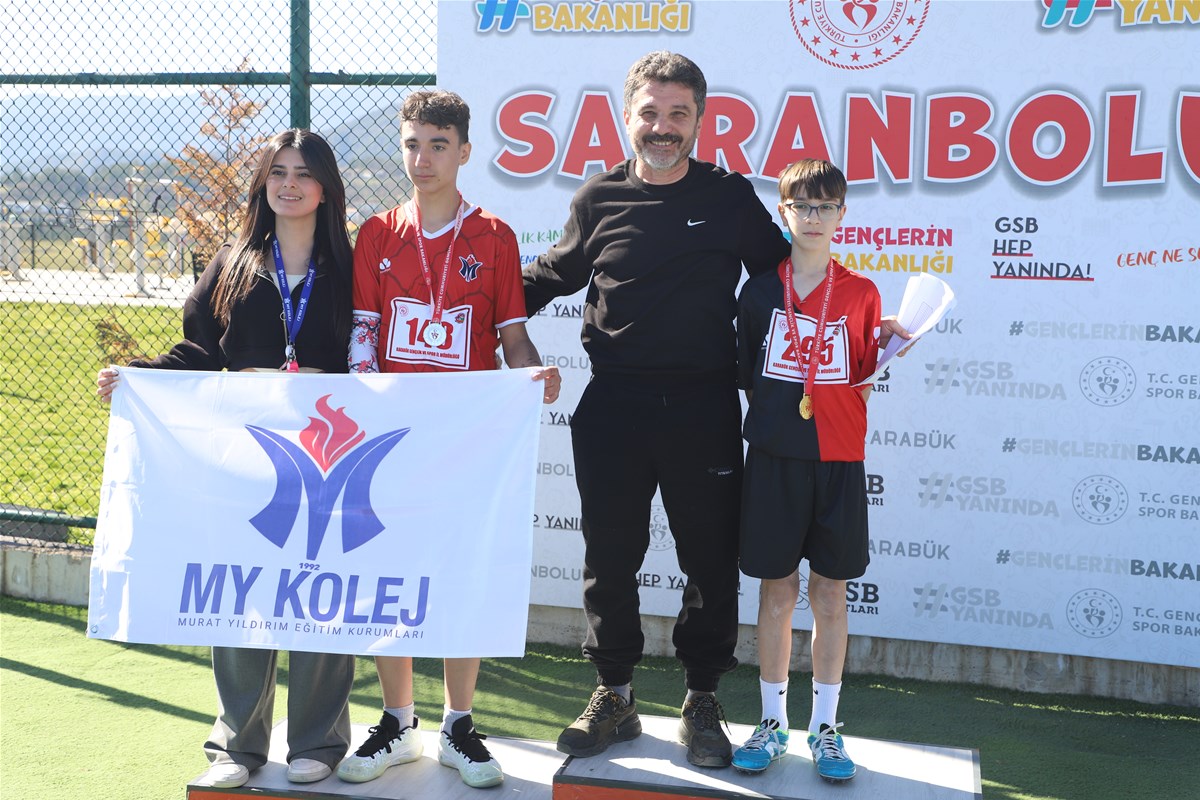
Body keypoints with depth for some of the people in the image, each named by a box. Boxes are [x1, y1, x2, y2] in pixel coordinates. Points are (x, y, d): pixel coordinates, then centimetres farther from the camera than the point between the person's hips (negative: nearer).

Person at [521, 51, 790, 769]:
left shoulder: (732, 197, 3)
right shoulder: (599, 200, 6)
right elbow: (554, 274, 21)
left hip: (704, 407, -1)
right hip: (613, 407, 1)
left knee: (711, 561, 6)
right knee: (609, 560, 9)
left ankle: (702, 703, 23)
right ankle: (614, 697, 25)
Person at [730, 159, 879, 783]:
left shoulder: (861, 293, 6)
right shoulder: (760, 291, 6)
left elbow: (866, 377, 7)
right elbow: (743, 373, 11)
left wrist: (888, 353, -10)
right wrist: (772, 410, -1)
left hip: (839, 458, 0)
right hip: (774, 456, 0)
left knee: (830, 591, 5)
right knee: (776, 589, 5)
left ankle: (825, 726, 16)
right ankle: (772, 721, 18)